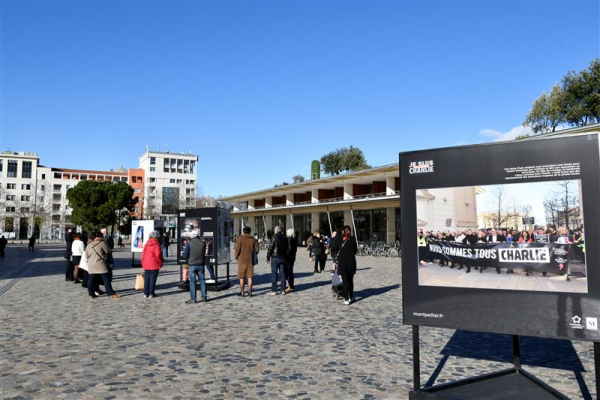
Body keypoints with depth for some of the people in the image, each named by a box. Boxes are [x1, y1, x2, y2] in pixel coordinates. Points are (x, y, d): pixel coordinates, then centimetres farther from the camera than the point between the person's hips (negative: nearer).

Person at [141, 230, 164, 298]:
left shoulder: (146, 244, 7)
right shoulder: (156, 244, -10)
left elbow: (143, 254, 9)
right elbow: (158, 255, -15)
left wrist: (143, 263, 16)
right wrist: (161, 261, 0)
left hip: (146, 265, 5)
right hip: (154, 265, -5)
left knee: (146, 279, 11)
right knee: (153, 279, 1)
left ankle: (146, 293, 14)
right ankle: (151, 293, 4)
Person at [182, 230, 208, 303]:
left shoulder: (189, 243, -9)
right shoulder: (203, 243, 0)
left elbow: (185, 255, -9)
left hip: (192, 265, -3)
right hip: (201, 264, 3)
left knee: (192, 282, 3)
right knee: (202, 281, 12)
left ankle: (193, 298, 5)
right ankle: (204, 296, 17)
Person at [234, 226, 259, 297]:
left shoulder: (240, 238, -8)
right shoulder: (253, 239, 2)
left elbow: (237, 249, -11)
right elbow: (256, 250, 3)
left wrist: (236, 256, 6)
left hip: (242, 260, -2)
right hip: (250, 260, 2)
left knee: (241, 277, 7)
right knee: (249, 276, 8)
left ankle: (242, 292, 10)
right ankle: (250, 291, 8)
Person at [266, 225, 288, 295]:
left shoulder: (274, 237, -10)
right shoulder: (284, 238, 8)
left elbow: (270, 248, -11)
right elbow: (286, 249, 12)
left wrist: (268, 258, -5)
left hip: (275, 258, -5)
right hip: (283, 258, 5)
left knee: (274, 274, -2)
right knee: (282, 274, 8)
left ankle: (274, 290, -1)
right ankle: (283, 290, 10)